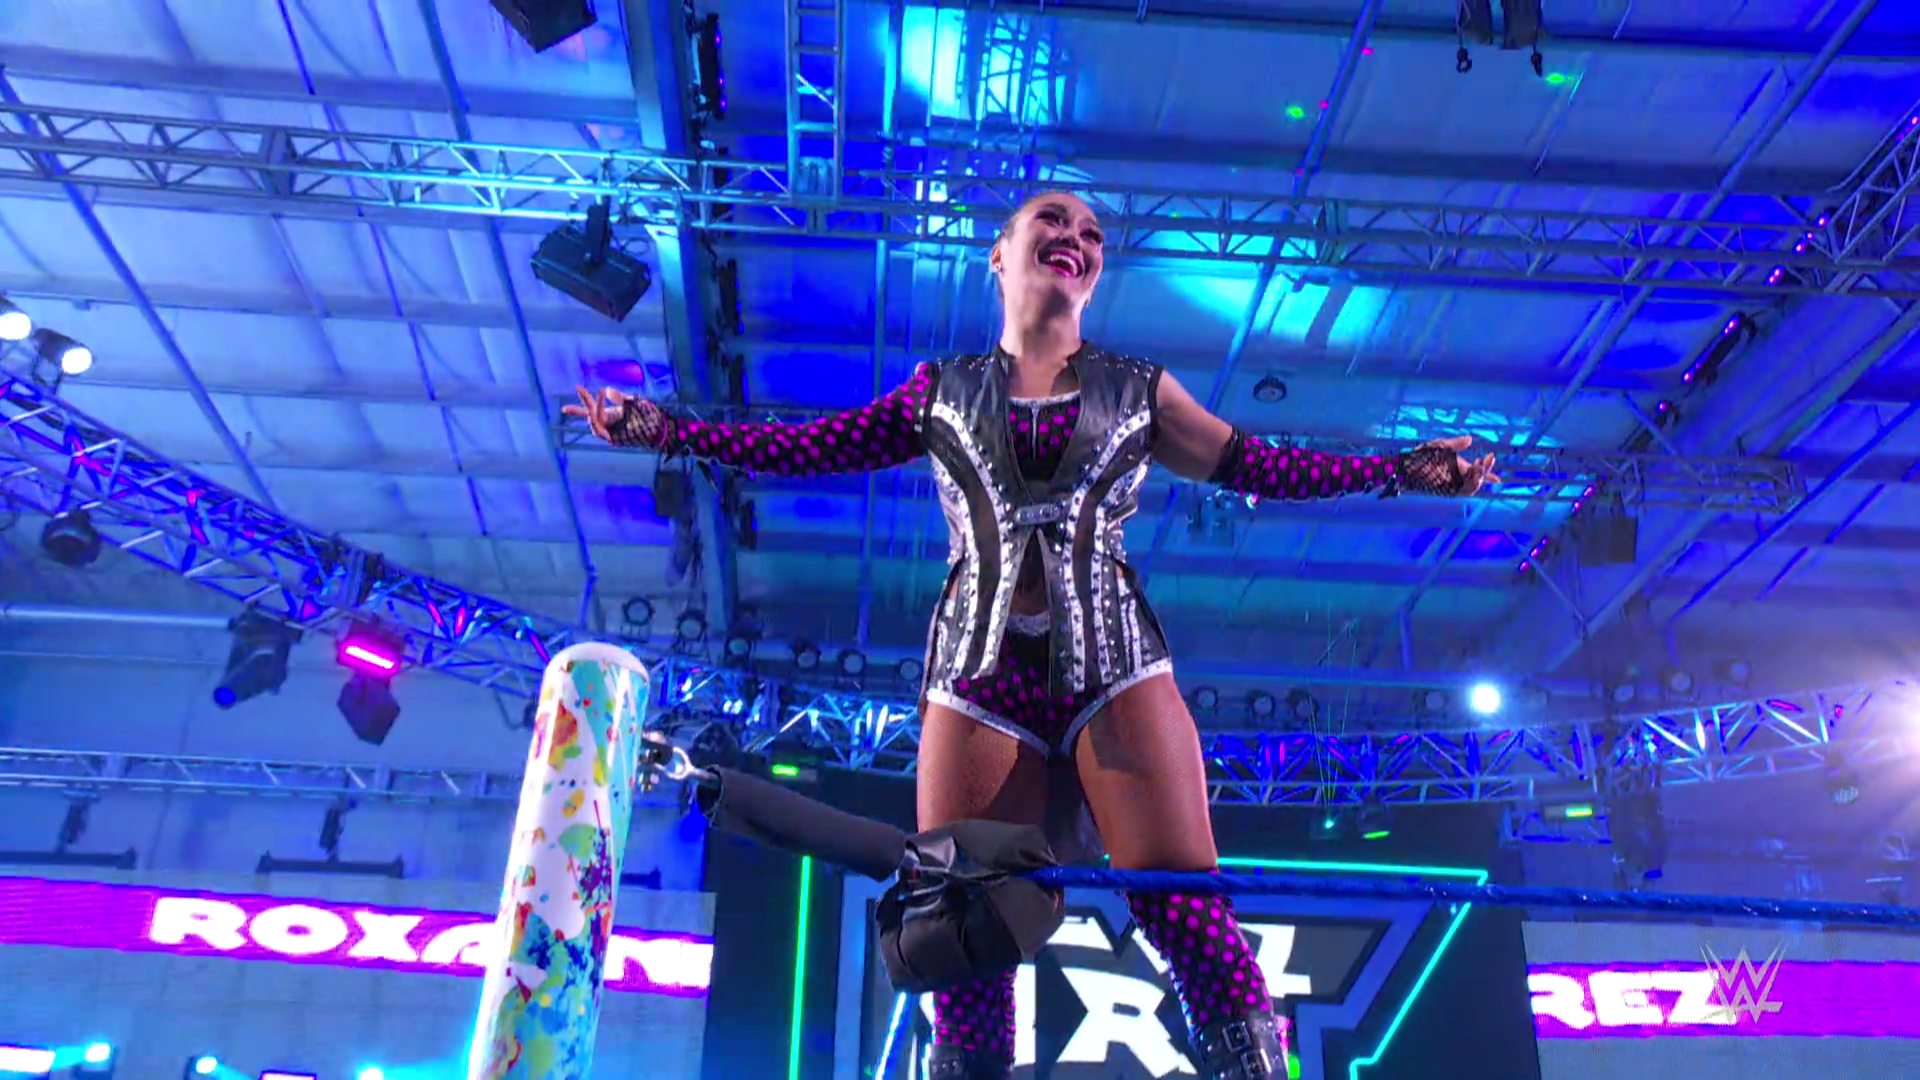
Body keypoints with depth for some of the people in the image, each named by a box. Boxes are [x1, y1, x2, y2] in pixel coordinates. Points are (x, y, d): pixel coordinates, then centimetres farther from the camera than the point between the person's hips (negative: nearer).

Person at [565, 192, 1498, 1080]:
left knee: (1184, 901, -14)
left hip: (1115, 657, 0)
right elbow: (809, 448, 16)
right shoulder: (941, 391, 18)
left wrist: (1400, 470, 11)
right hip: (980, 668, 1)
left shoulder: (1136, 389, 18)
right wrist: (663, 429, 12)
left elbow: (1255, 465, 18)